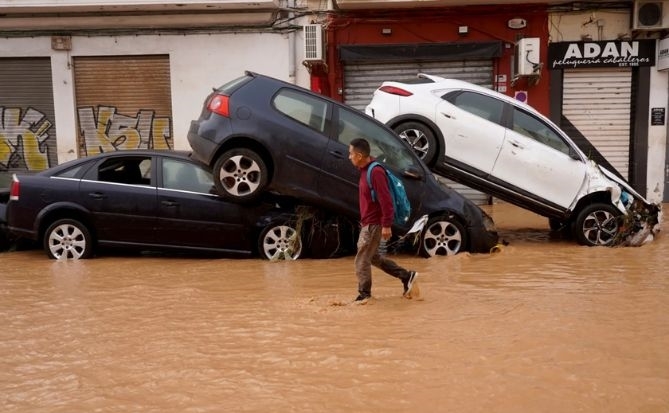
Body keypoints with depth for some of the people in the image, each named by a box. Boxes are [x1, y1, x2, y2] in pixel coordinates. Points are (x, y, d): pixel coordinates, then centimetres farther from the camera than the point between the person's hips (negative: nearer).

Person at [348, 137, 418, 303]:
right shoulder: (365, 170, 9)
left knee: (361, 261, -1)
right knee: (373, 257, 19)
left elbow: (386, 200, -24)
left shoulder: (375, 172, -22)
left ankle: (364, 295, 13)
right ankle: (406, 276, 24)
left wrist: (386, 225, -24)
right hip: (368, 223, 10)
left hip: (374, 225, -10)